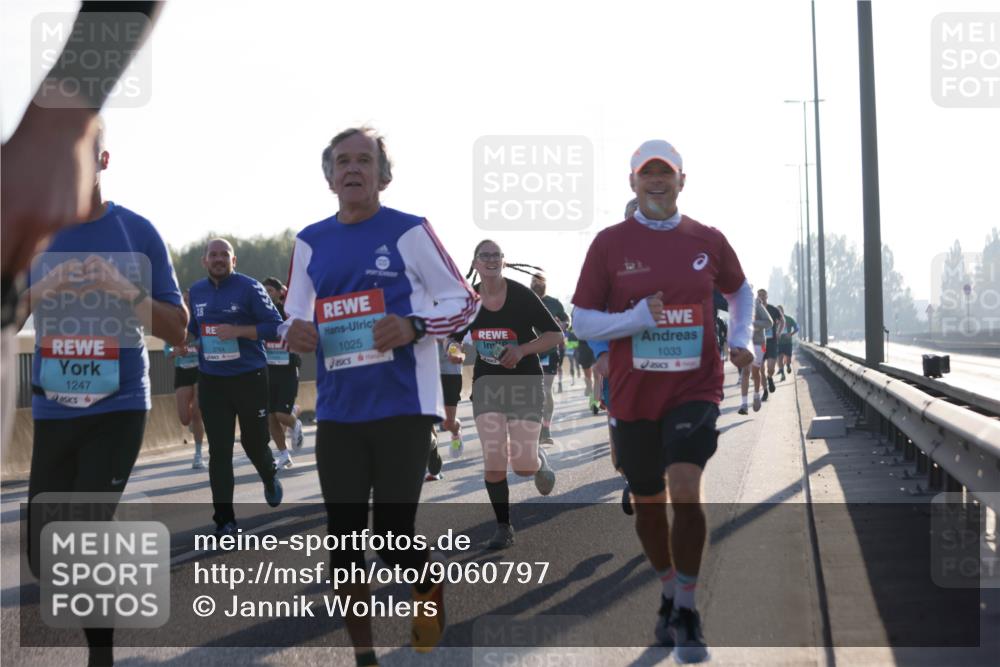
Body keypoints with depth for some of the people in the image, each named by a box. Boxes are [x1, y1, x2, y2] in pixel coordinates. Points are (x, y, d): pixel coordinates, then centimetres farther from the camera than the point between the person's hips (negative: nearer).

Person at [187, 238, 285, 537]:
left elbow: (275, 325, -12)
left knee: (254, 442, 10)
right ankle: (224, 519, 2)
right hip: (211, 382, 3)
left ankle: (270, 478, 45)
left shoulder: (249, 288, -8)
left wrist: (237, 331, -21)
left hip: (250, 378, -3)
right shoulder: (196, 292, 9)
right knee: (219, 451, -2)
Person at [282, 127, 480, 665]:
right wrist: (294, 332, -8)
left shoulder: (409, 231, -3)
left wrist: (413, 326, -18)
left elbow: (465, 301, 0)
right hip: (338, 411, 4)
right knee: (343, 536, 5)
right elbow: (294, 317, 17)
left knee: (393, 536, -7)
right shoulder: (311, 242, 9)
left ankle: (429, 585, 29)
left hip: (402, 406, -4)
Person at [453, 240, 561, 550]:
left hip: (525, 382, -2)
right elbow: (453, 337, 14)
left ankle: (539, 459, 28)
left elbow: (556, 335, -7)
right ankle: (503, 527, 6)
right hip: (487, 382, 2)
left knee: (523, 465, -11)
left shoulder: (522, 295, -10)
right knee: (493, 460, -12)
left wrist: (522, 350, -19)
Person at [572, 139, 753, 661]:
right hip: (633, 396, 1)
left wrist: (740, 340, 7)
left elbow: (740, 290, 23)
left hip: (696, 389, -1)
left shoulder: (708, 241, 3)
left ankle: (687, 610, -3)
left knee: (686, 493, -18)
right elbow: (581, 320, -1)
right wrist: (636, 318, -16)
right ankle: (669, 594, 36)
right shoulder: (610, 243, -1)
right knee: (648, 503, 12)